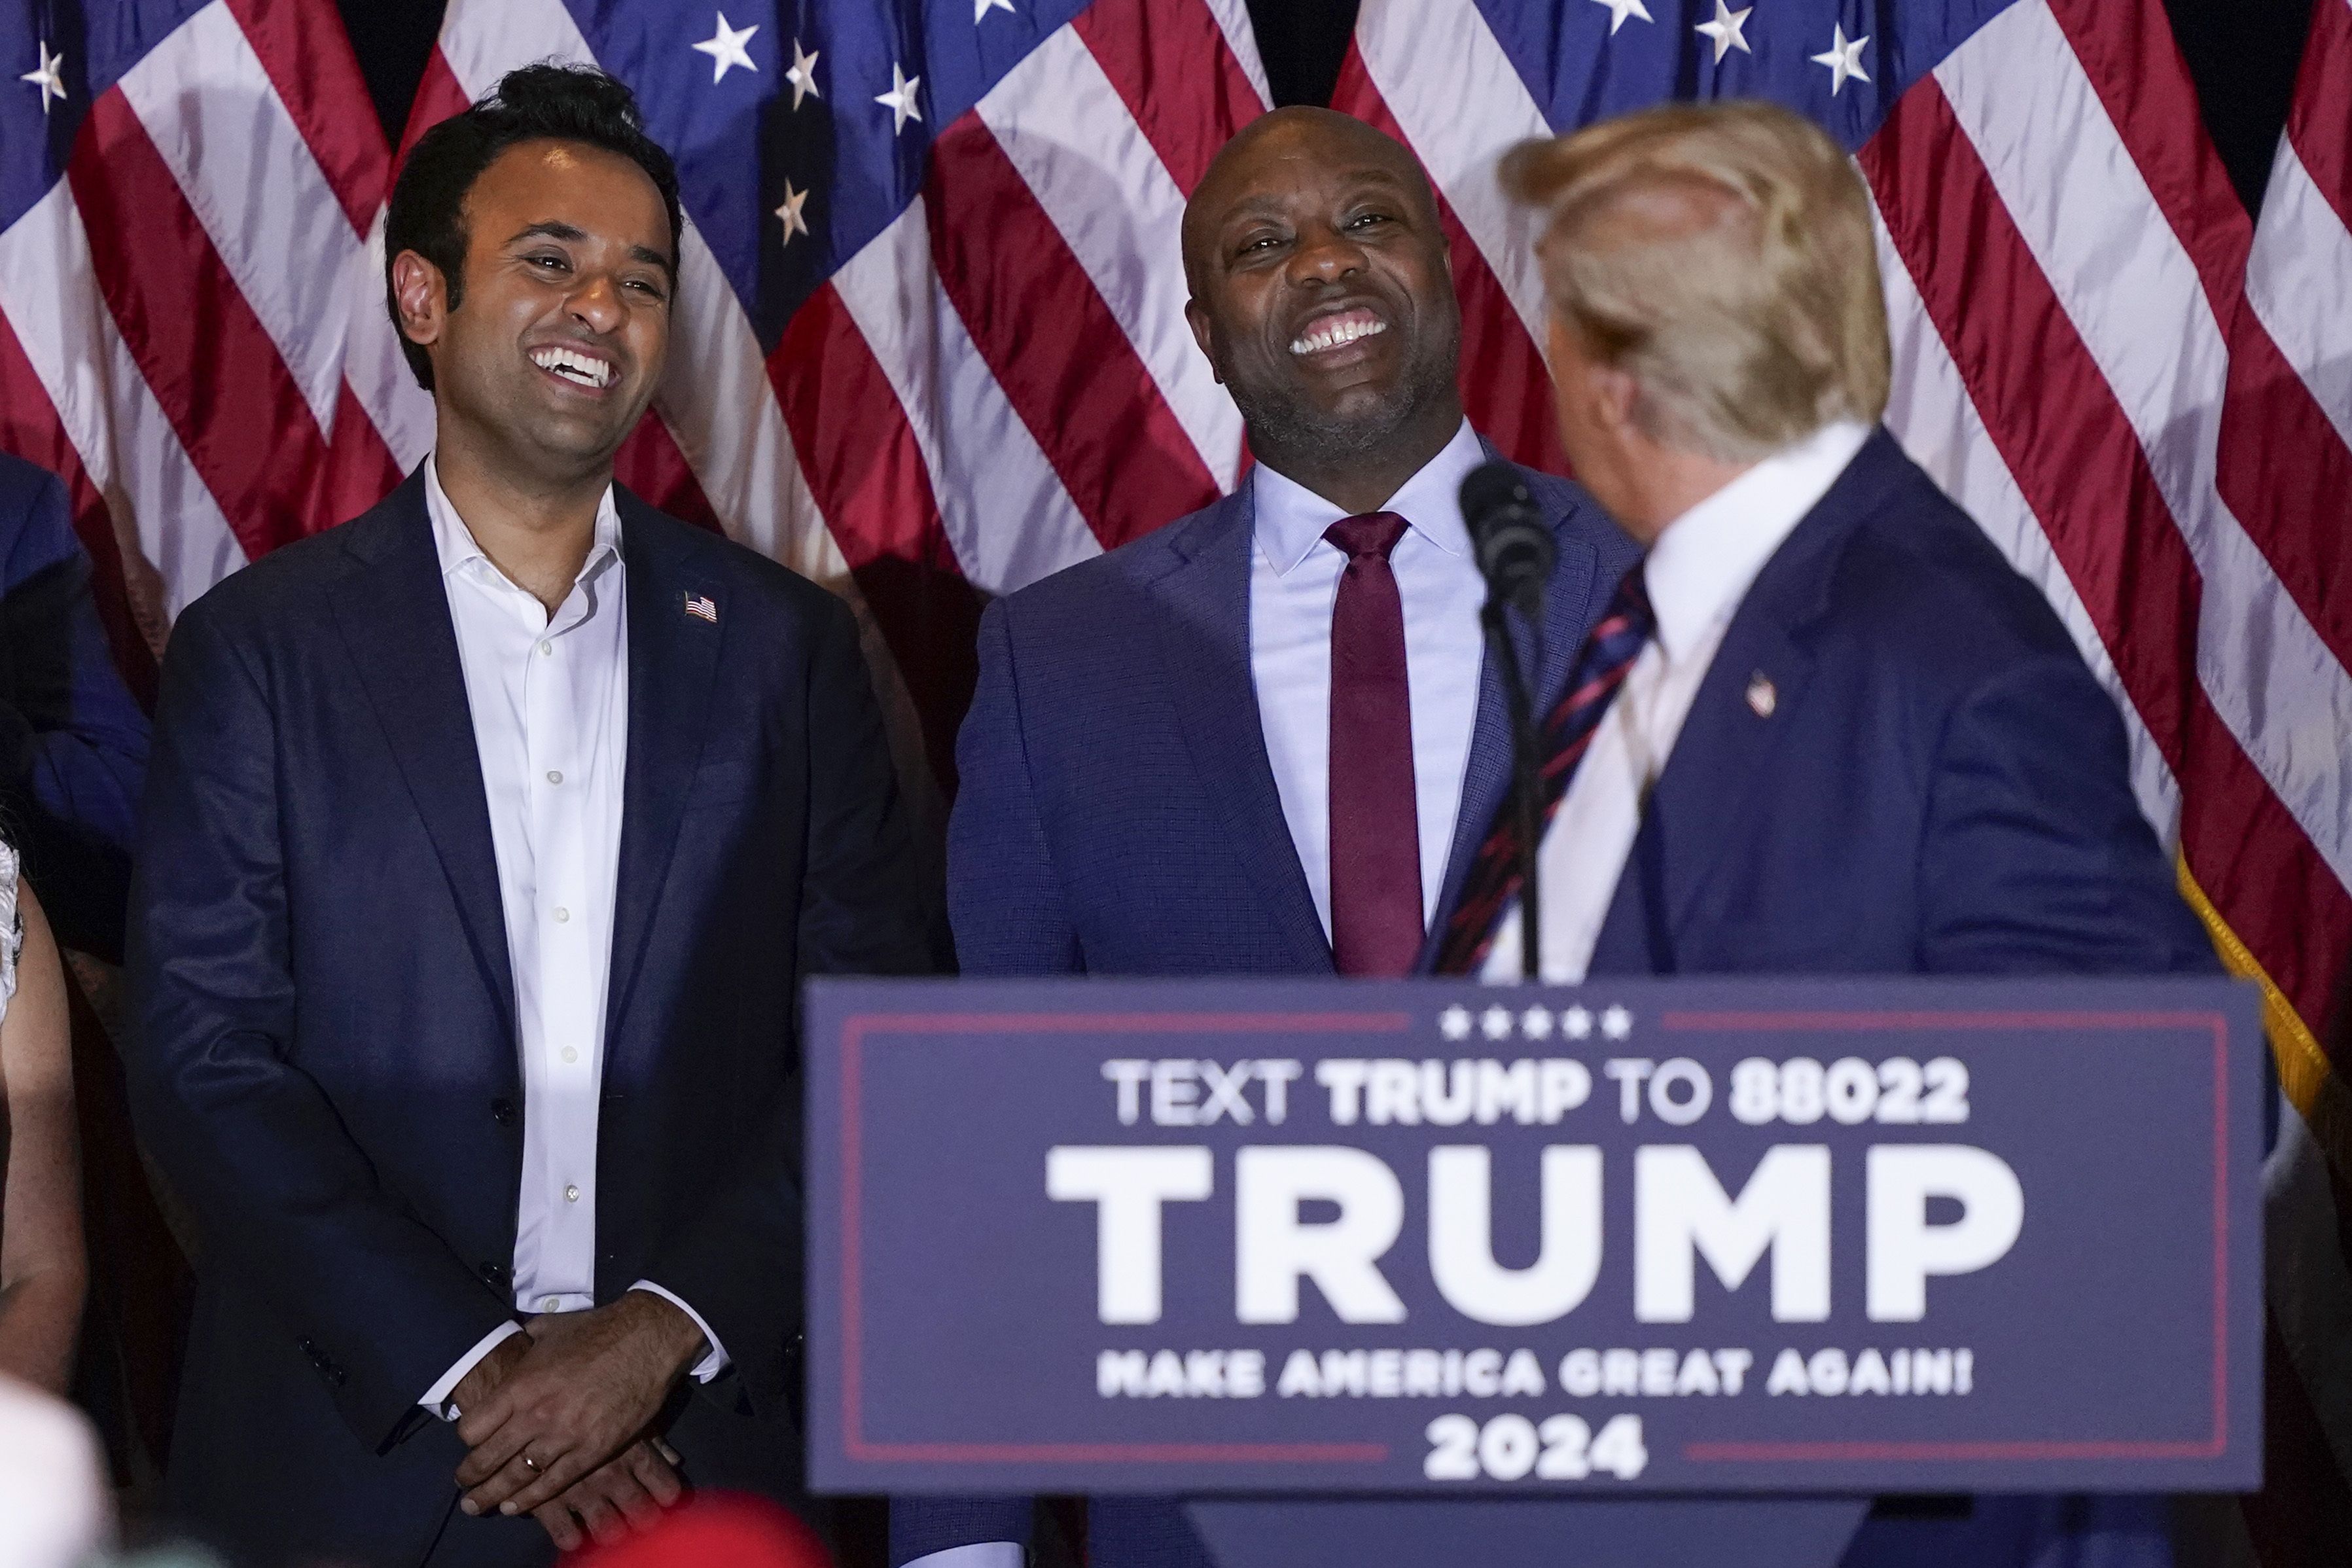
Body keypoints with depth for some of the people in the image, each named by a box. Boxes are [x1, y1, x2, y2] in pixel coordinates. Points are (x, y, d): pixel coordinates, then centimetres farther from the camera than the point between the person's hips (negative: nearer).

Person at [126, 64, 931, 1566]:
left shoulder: (785, 647, 7)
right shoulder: (261, 649, 1)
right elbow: (205, 1058, -4)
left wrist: (663, 1330, -11)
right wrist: (468, 1362, -12)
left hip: (708, 1440, 2)